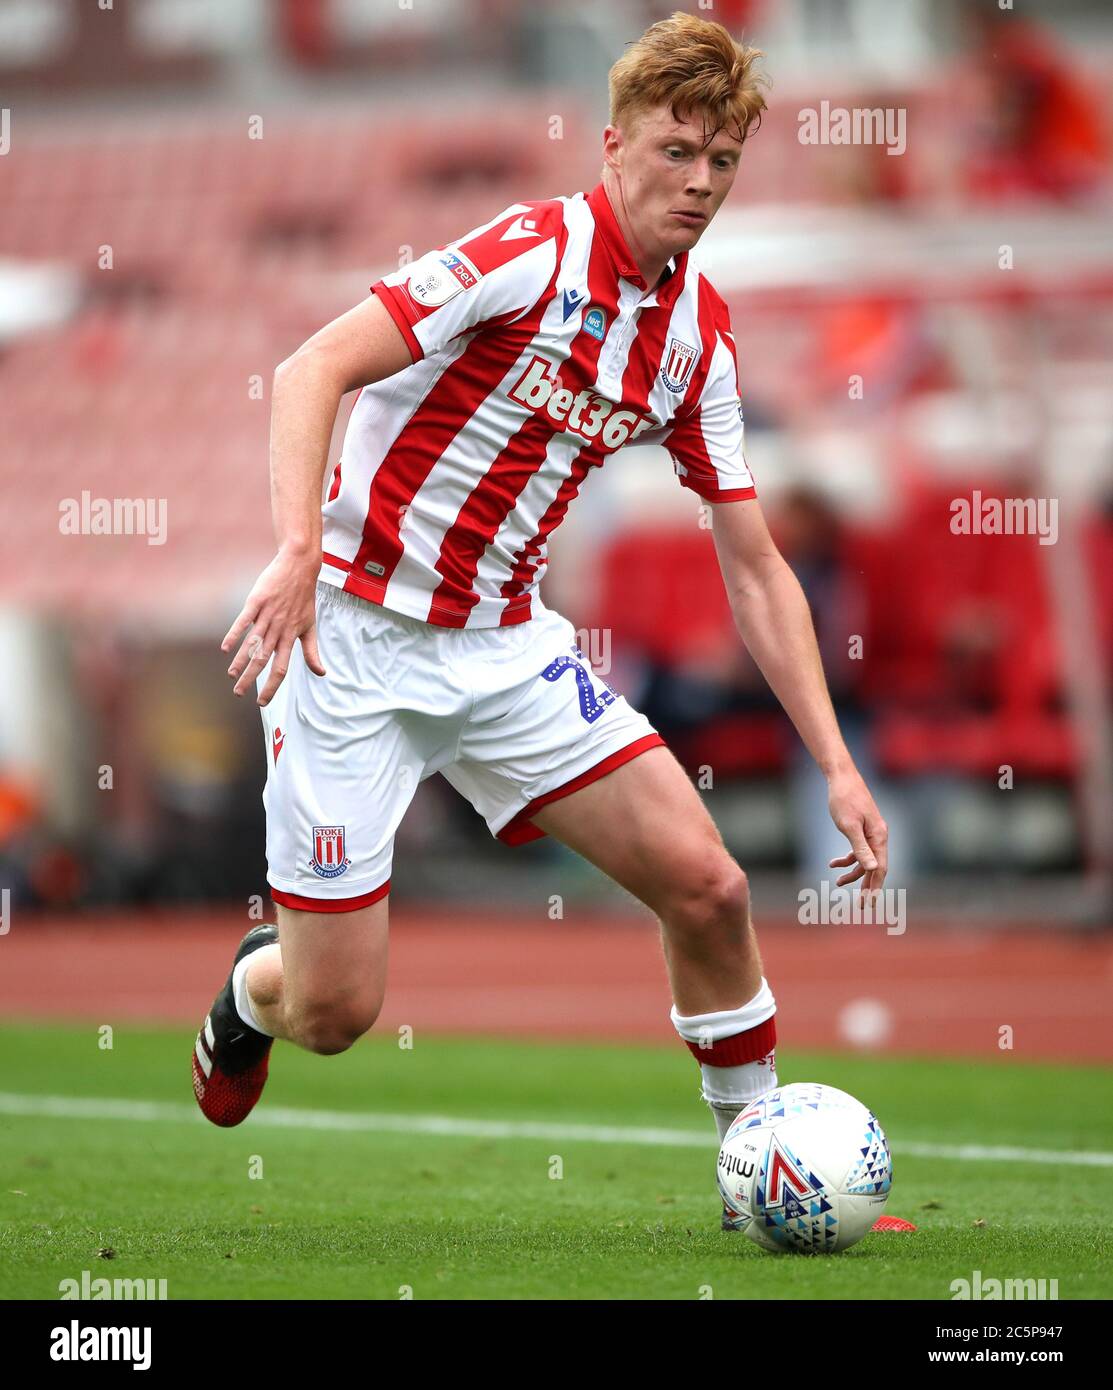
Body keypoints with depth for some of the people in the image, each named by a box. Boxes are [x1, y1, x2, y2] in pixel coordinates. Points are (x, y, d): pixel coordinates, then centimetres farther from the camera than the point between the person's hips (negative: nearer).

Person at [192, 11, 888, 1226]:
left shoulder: (700, 337, 4)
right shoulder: (533, 252, -17)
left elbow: (755, 569, 9)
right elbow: (311, 370, -23)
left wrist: (836, 764, 2)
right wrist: (298, 554, -38)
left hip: (502, 645, 6)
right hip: (353, 633, -6)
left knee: (704, 884, -8)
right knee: (334, 1009, -6)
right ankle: (254, 986, 32)